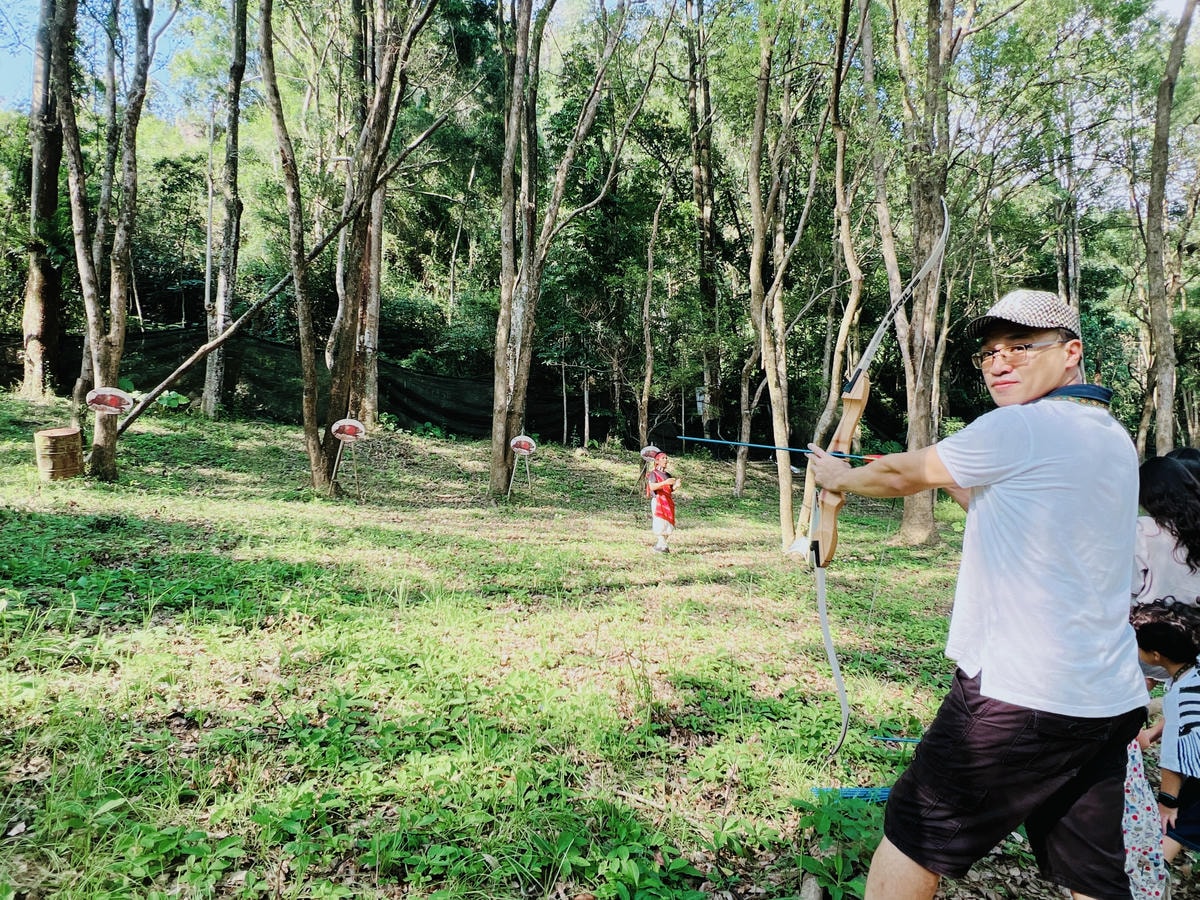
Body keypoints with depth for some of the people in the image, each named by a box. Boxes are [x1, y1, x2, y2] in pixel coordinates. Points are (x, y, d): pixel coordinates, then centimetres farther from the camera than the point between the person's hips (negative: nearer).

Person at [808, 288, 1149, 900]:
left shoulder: (1016, 429, -14)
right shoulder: (1113, 440, 11)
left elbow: (902, 475, -1)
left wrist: (840, 477, 15)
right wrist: (957, 478, 19)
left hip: (1020, 697, -8)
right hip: (1111, 703, 8)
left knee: (912, 840, 9)